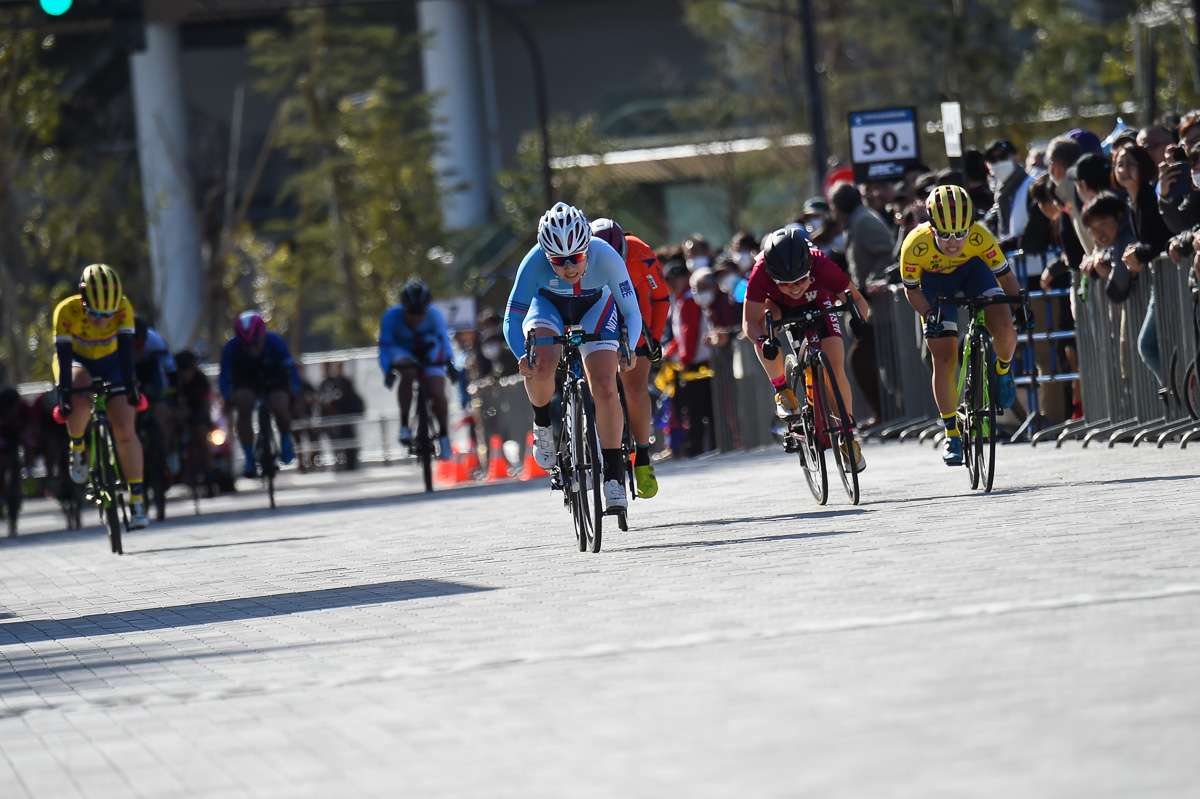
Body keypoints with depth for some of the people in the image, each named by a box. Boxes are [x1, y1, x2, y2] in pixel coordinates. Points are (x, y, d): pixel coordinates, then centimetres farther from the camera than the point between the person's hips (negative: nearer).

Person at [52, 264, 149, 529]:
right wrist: (63, 393, -41)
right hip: (77, 361, -1)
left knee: (125, 431, -13)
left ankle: (137, 499, -5)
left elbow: (126, 350, -31)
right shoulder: (67, 311, -30)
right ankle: (76, 448, -7)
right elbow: (63, 356, -33)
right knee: (80, 402, -36)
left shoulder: (123, 308, -26)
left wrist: (131, 385, -40)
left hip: (110, 363, 1)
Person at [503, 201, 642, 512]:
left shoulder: (606, 258, -34)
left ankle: (613, 475, -3)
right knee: (541, 365, -31)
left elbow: (632, 313, -26)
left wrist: (628, 348, -45)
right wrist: (522, 356, -46)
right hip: (549, 304, 0)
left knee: (604, 389, -16)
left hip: (595, 306, 0)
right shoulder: (534, 263, -34)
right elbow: (512, 321, -28)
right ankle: (543, 423, 0)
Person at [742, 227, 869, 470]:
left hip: (817, 305, 0)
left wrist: (858, 317, -48)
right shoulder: (761, 273, -39)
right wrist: (762, 339, -54)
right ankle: (782, 389, -14)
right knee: (764, 326, -34)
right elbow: (749, 322, -33)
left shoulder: (821, 265, -38)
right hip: (779, 307, 0)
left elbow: (857, 299, -26)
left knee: (835, 366, -13)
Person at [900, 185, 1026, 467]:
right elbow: (911, 290, -16)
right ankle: (951, 434, 8)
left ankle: (1003, 370, 13)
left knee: (1005, 333, -23)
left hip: (972, 270, 0)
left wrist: (1020, 306, -27)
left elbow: (1005, 275, -17)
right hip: (935, 282, 0)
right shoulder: (915, 245, -36)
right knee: (944, 361, -8)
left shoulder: (980, 237, -34)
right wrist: (929, 315, -30)